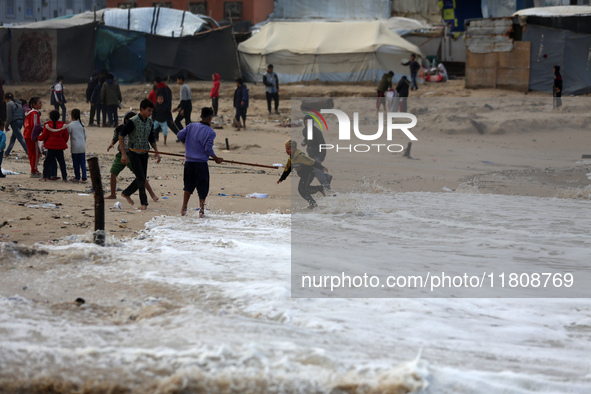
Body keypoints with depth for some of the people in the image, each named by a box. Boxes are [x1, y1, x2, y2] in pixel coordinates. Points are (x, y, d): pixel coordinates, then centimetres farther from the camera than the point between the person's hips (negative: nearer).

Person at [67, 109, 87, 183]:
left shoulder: (70, 125, -9)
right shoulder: (82, 124, 5)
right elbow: (85, 136, 11)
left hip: (75, 147, -4)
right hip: (82, 146, 4)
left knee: (76, 163, 7)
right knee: (83, 163, 4)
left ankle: (77, 177, 14)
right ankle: (84, 178, -1)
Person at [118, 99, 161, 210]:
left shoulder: (150, 123, 6)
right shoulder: (133, 121, -14)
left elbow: (152, 139, 18)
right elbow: (121, 135, -12)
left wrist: (157, 152, 8)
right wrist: (123, 154, -16)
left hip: (144, 153, 7)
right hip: (134, 153, -7)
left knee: (142, 178, 8)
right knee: (141, 178, -10)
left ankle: (126, 193, 30)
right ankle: (144, 203, -4)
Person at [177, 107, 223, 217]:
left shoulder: (191, 126, 3)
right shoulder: (210, 132, -8)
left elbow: (180, 135, 0)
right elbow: (208, 149, -13)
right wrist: (216, 159, 1)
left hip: (189, 162, 4)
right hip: (201, 163, -4)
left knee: (188, 186, 17)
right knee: (202, 187, 6)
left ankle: (184, 208, 16)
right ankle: (201, 210, 6)